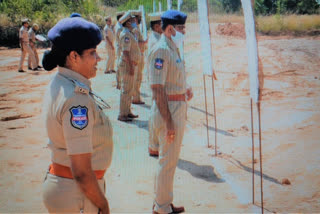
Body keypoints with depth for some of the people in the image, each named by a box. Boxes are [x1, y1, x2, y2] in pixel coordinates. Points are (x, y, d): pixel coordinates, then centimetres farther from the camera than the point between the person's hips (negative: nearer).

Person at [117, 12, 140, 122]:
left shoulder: (129, 33, 15)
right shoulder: (126, 34, -17)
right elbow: (126, 52, -23)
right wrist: (131, 67, -25)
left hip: (131, 64, 10)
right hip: (127, 64, -10)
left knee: (129, 89, 15)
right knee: (126, 90, -7)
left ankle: (127, 112, 24)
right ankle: (122, 114, -2)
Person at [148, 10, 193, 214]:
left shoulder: (173, 47, 13)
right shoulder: (161, 50, -18)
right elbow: (158, 89, -21)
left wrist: (185, 90, 8)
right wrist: (168, 122, -23)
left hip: (179, 108, 10)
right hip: (168, 110, -10)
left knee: (171, 157, 18)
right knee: (168, 160, 0)